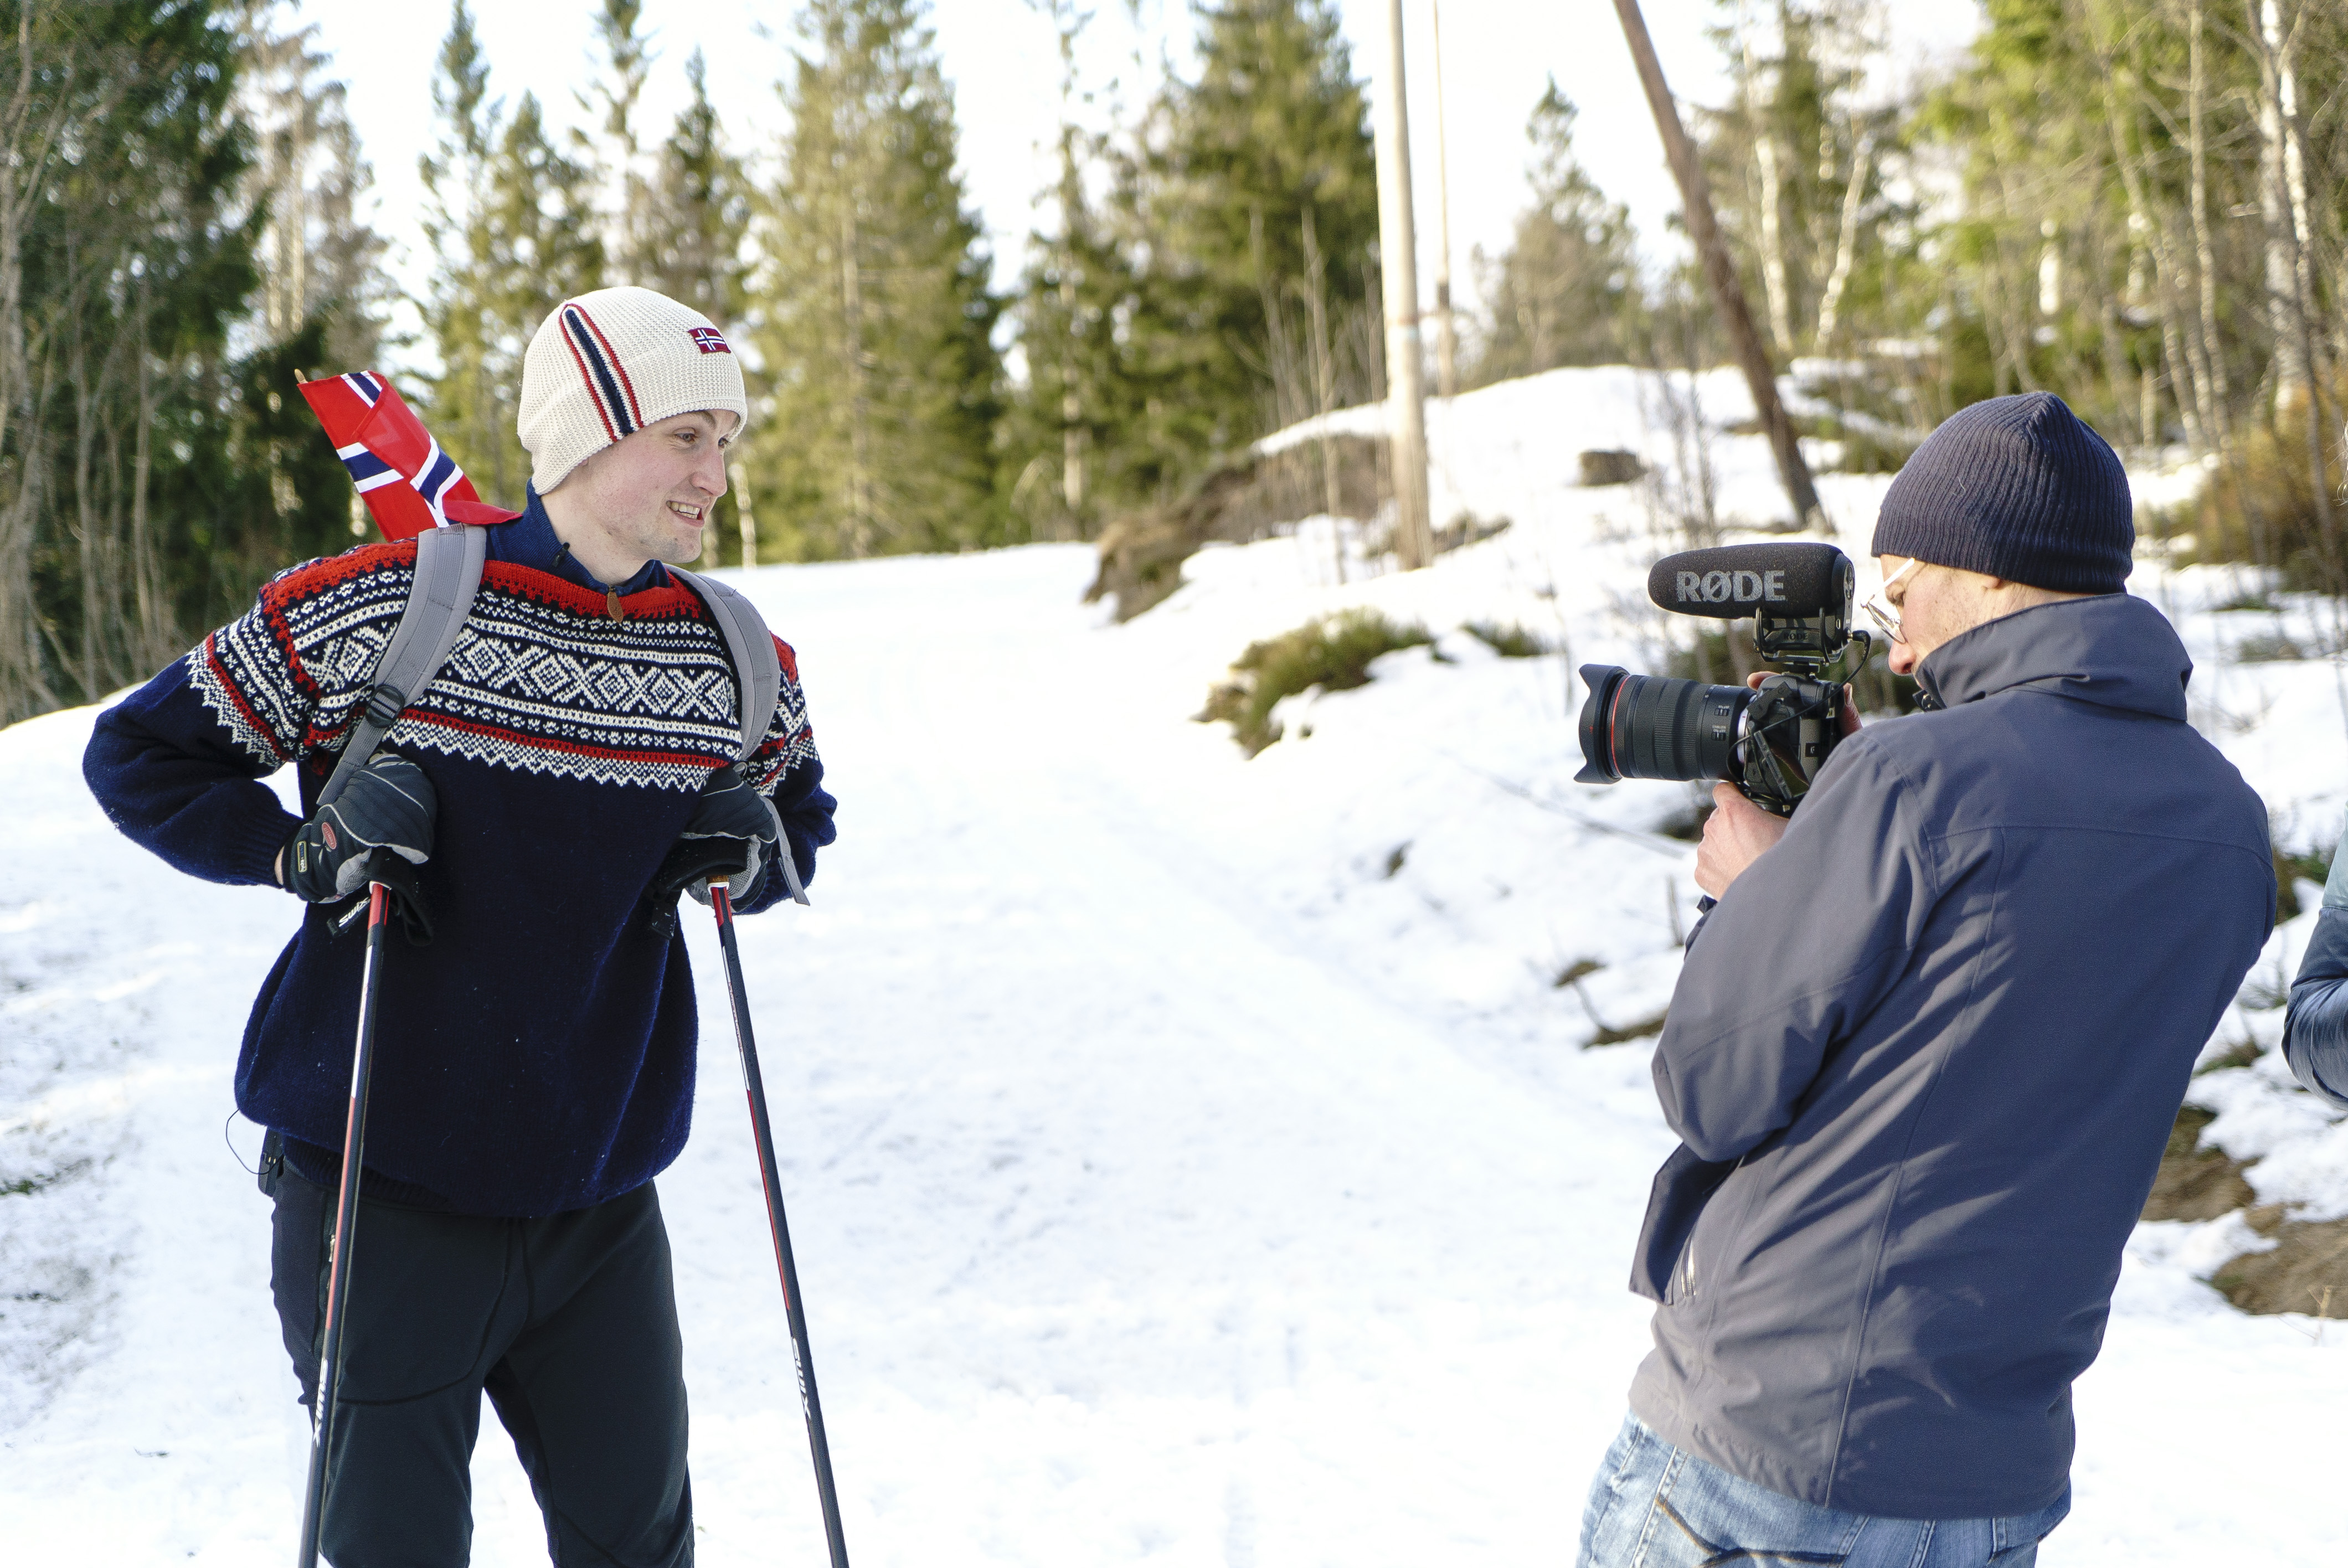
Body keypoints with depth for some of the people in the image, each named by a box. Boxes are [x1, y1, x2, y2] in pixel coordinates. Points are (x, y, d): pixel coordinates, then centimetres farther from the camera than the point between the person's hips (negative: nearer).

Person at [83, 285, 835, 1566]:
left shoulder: (739, 667, 2)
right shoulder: (368, 609, -11)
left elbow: (802, 816, 21)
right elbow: (138, 753, 0)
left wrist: (757, 854, -2)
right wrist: (303, 854, -15)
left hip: (598, 1206, 4)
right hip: (381, 1187, -4)